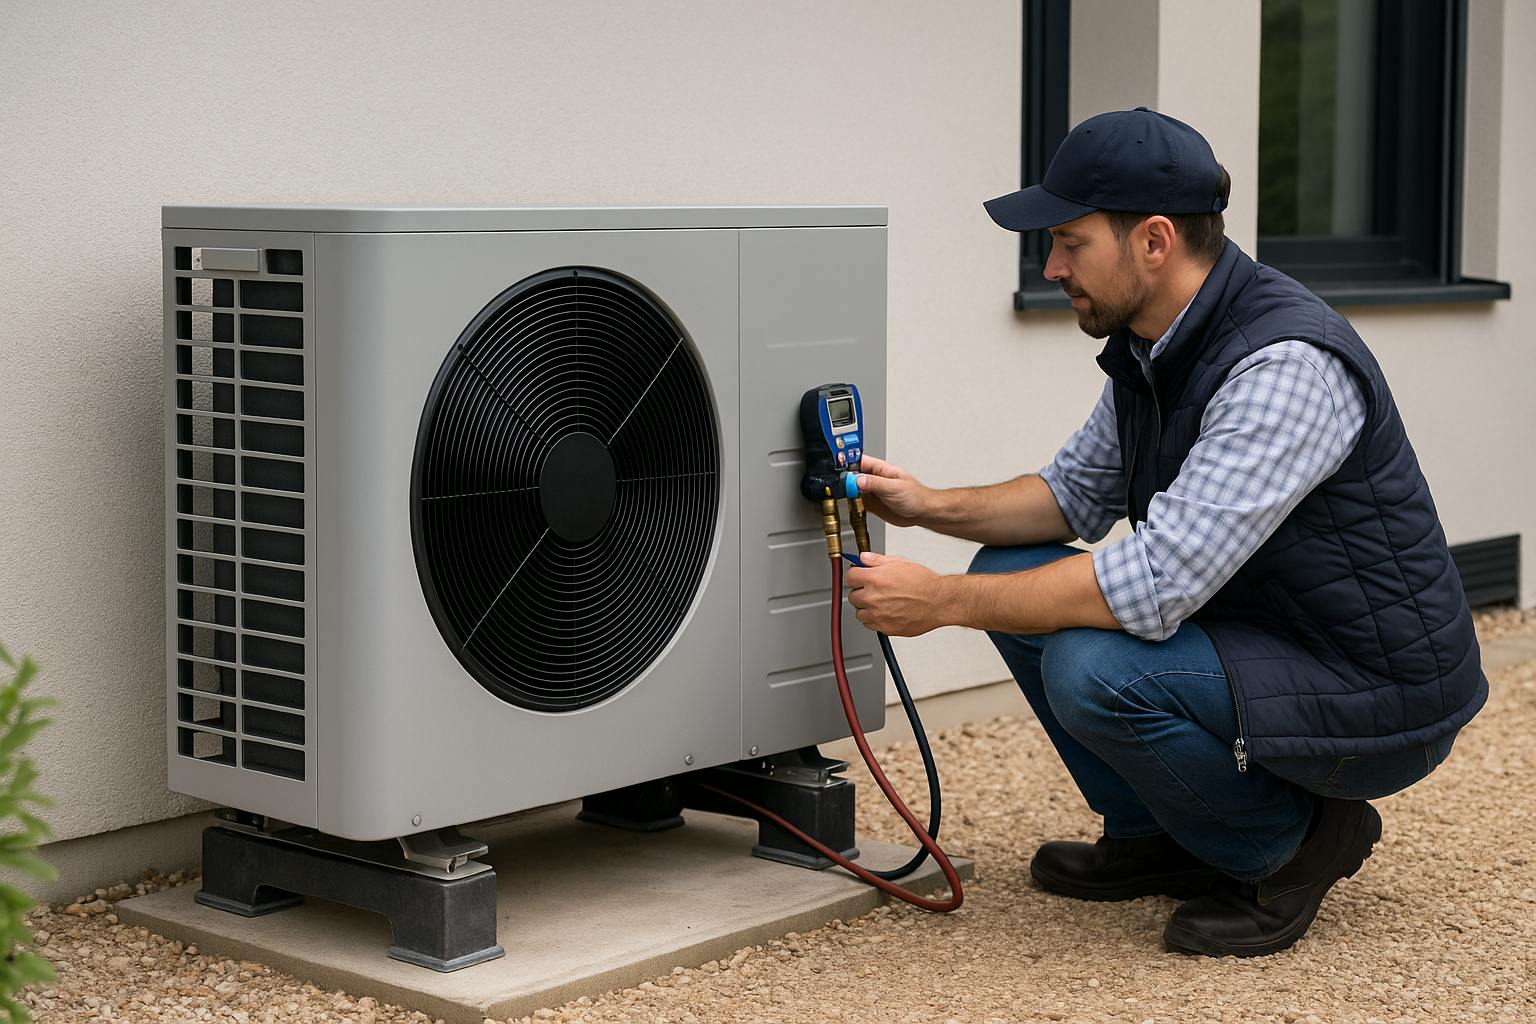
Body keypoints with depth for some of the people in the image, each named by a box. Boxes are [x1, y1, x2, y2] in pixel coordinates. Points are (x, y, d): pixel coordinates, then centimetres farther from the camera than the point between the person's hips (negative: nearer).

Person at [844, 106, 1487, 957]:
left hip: (1378, 700, -9)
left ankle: (1291, 843, -4)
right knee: (1013, 572, 4)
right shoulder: (1149, 345, 1)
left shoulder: (1285, 365, -29)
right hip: (1251, 631, 9)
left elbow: (1157, 583, -33)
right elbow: (1079, 492, 16)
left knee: (1094, 670, -29)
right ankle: (1159, 838, 14)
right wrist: (930, 506, -1)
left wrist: (942, 601, -26)